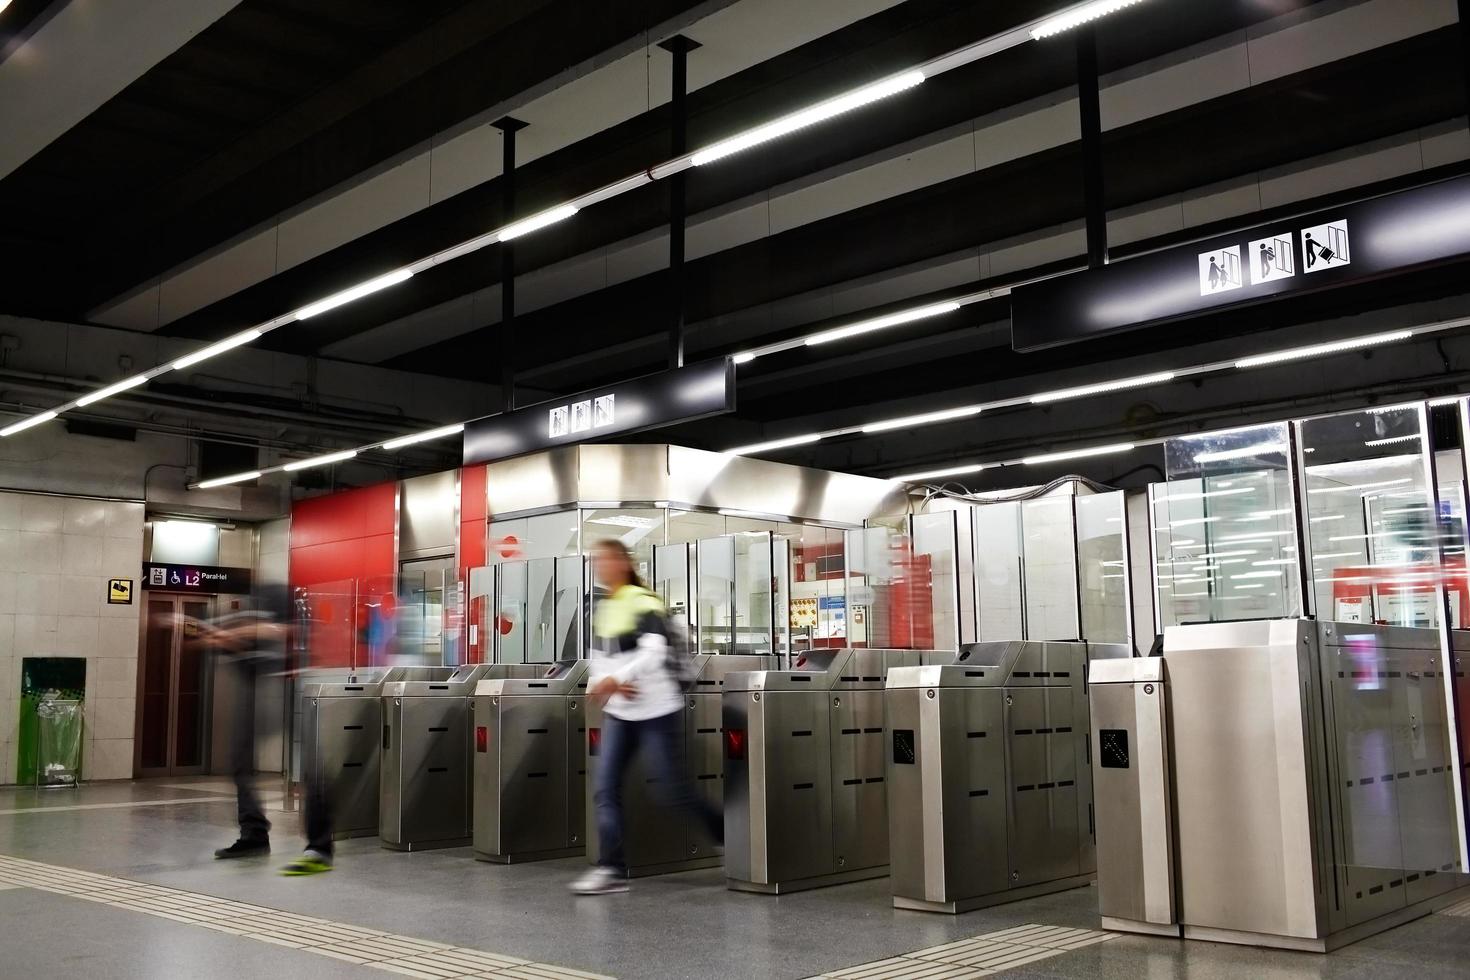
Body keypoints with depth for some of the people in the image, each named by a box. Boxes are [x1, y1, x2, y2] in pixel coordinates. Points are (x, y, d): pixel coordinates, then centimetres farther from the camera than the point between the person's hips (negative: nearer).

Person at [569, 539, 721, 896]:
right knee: (605, 789, -2)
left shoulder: (644, 602, -13)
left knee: (673, 792, -2)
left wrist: (615, 680, -33)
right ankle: (613, 869, 1)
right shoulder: (601, 609, 12)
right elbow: (599, 659, 13)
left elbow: (655, 653, -25)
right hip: (618, 713, 7)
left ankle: (727, 831, 20)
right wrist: (607, 685, -8)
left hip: (658, 710, -7)